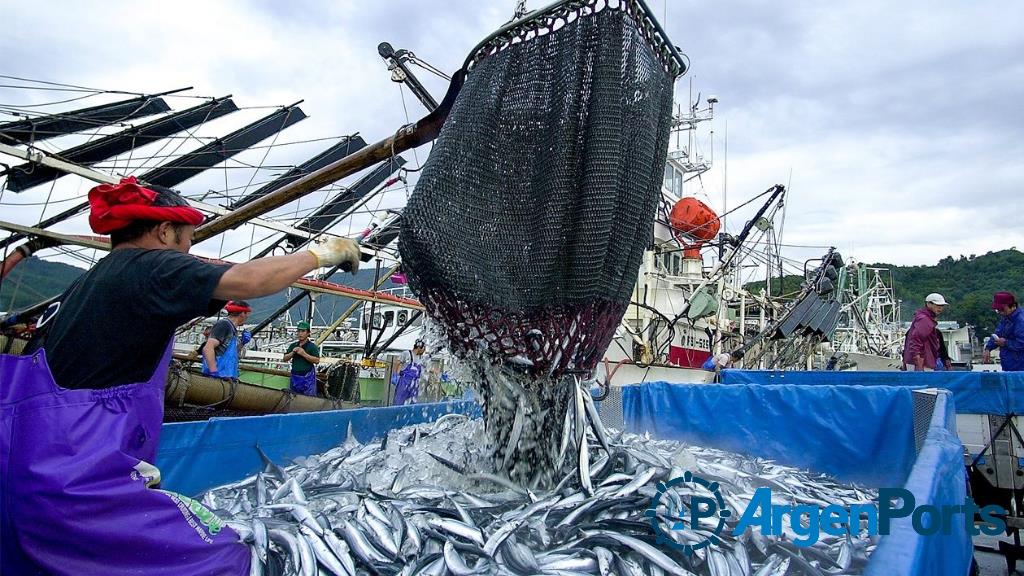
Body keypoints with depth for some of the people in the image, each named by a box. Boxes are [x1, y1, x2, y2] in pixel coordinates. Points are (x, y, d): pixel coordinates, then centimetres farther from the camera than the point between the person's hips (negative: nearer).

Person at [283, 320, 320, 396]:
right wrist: (292, 353, -9)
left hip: (307, 376, -6)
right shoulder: (293, 346, 11)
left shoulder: (312, 346, -6)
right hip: (295, 376, 6)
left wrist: (304, 354, -21)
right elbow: (285, 359, 10)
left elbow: (317, 360, -16)